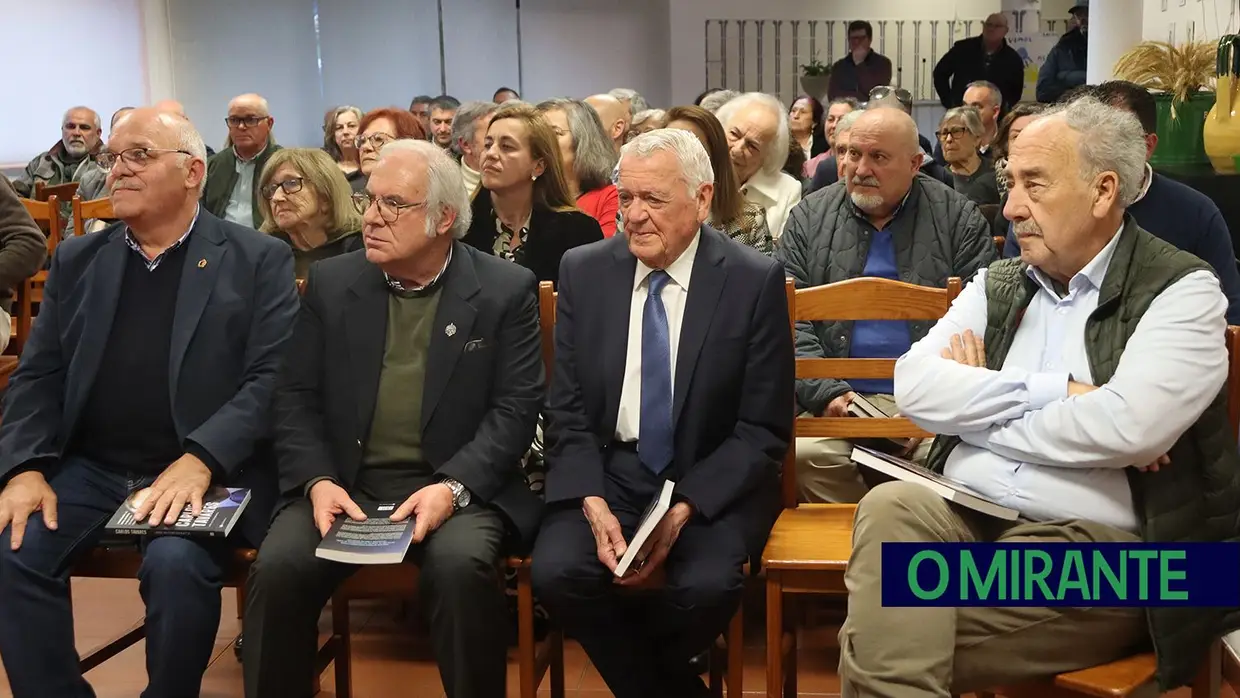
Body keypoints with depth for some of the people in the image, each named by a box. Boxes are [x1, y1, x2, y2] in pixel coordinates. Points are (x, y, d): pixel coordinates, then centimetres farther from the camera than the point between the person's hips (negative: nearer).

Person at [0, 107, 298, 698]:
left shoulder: (258, 260, 1)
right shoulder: (76, 260, 14)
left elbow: (271, 378, -8)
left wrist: (199, 460, -22)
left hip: (206, 469, -4)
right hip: (87, 467, 4)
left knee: (176, 563, -30)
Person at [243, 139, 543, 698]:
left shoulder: (507, 290, 0)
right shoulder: (330, 282, 8)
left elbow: (516, 408, -5)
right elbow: (296, 397, 7)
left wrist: (453, 487, -19)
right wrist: (318, 481, -11)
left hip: (458, 486, -2)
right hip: (345, 483, 3)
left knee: (459, 566, -32)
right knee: (278, 568, -24)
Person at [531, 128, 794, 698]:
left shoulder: (755, 281, -7)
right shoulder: (584, 271, 1)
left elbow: (763, 431, -7)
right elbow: (567, 410, 2)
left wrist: (685, 509, -19)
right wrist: (593, 503, -15)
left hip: (713, 481, -2)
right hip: (607, 471, 3)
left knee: (707, 585, -30)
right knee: (556, 570, -24)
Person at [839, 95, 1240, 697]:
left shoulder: (1181, 291, 0)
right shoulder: (997, 285, 15)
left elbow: (1127, 427, -18)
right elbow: (915, 388, -1)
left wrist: (976, 408, -5)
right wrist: (1054, 392, -11)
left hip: (1092, 548, -5)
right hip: (963, 515, 5)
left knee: (881, 642, -25)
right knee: (890, 508, -30)